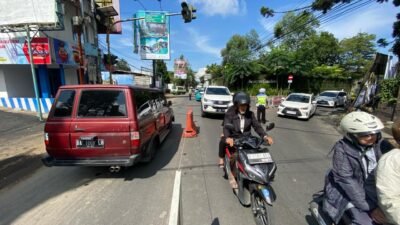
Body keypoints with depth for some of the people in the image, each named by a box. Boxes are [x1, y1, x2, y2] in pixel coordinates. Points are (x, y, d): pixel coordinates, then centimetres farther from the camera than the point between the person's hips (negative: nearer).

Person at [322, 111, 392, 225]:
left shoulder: (381, 145, -4)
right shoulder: (342, 149, -19)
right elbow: (346, 181, -21)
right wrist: (370, 207, -22)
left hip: (373, 192, 6)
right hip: (347, 193, -6)